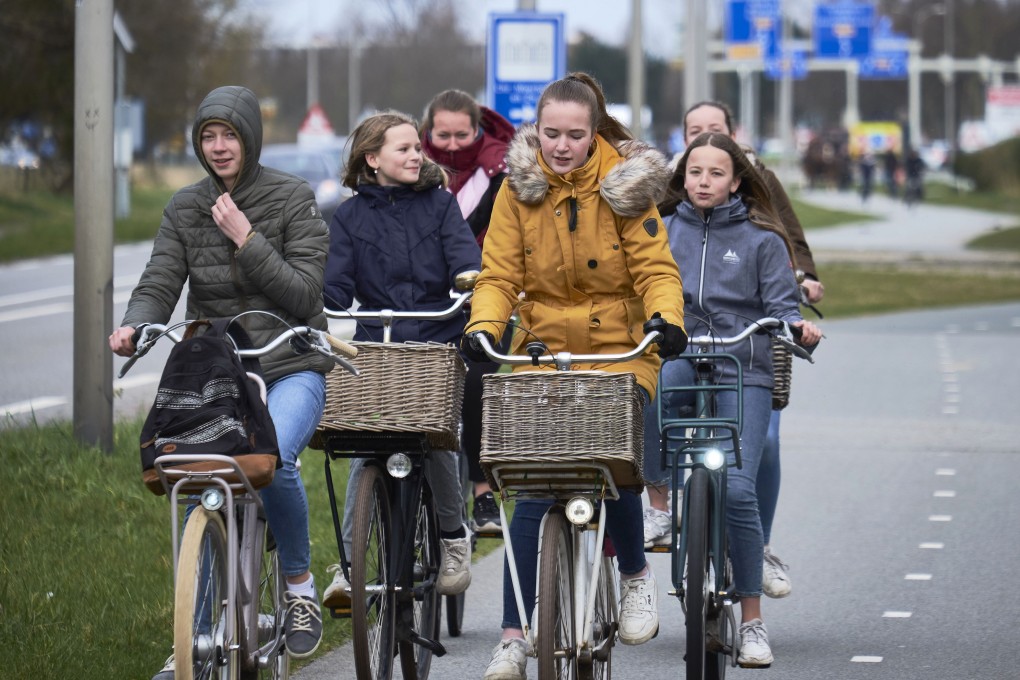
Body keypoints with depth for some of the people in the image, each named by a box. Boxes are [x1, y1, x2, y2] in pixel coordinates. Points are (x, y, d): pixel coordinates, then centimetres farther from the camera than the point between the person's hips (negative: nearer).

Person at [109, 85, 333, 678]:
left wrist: (246, 240, -16)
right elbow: (160, 284, -2)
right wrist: (134, 325, -24)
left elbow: (306, 296, -8)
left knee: (274, 457, -32)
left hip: (289, 367, -4)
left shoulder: (294, 200, -1)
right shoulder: (185, 209, 9)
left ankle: (301, 585, -8)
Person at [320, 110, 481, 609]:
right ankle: (348, 563, -12)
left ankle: (453, 537, 2)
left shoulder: (440, 205, 11)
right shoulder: (350, 217, 12)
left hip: (437, 347, -1)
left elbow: (465, 258, -2)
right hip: (375, 350, 1)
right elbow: (336, 287, 4)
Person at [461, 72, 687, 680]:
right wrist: (483, 328, -21)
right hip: (545, 350, 2)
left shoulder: (623, 183, -6)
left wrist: (667, 319, -28)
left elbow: (656, 269, -8)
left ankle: (636, 575, 9)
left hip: (619, 351, -2)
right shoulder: (521, 186, -2)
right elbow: (499, 273, -2)